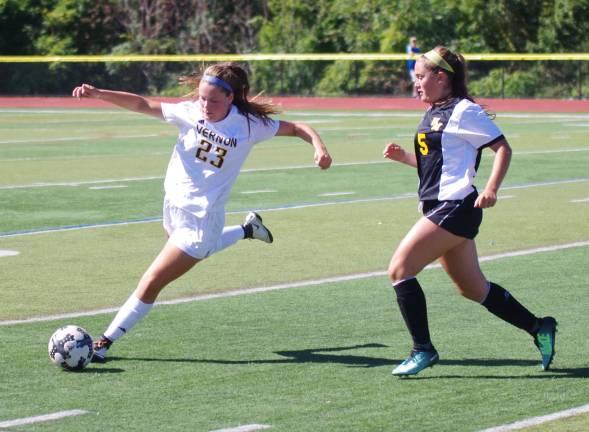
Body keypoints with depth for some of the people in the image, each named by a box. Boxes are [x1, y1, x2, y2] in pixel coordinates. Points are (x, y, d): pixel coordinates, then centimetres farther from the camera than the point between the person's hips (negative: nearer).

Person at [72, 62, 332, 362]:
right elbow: (143, 105, -10)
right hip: (173, 207, 5)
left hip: (201, 220, -5)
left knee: (151, 283, -7)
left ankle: (106, 341, 4)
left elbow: (296, 128, -5)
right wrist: (97, 94, -21)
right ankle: (247, 229, 55)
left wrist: (319, 147, -24)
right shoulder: (190, 112, -8)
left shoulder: (248, 125, -14)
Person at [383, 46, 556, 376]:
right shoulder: (434, 113, 17)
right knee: (472, 287, 14)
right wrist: (402, 156, 11)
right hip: (440, 208, 10)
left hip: (455, 207, -10)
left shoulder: (464, 111, -10)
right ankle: (539, 327, 24)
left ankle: (423, 350, -7)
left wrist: (491, 189, -24)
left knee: (400, 268, -13)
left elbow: (503, 148, -11)